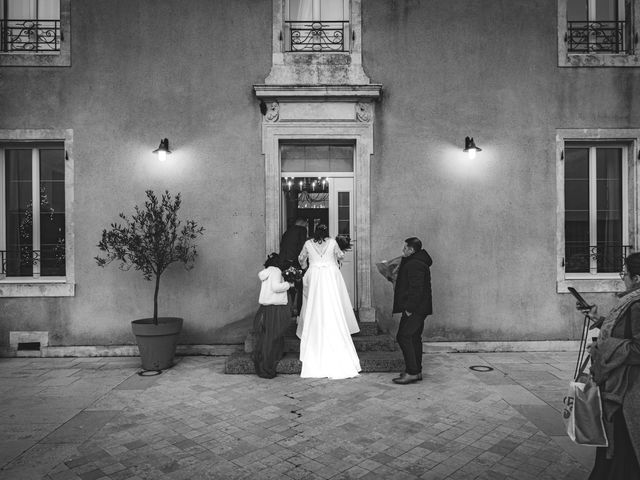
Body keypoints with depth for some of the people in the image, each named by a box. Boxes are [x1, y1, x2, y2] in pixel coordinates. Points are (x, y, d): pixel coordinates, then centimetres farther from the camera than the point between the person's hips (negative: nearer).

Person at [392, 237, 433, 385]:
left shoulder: (414, 264, -18)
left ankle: (412, 372, -7)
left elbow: (416, 289, -23)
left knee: (403, 337, -9)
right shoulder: (418, 262, 17)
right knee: (414, 338, 14)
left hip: (414, 309, -11)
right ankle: (417, 371, 21)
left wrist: (409, 308, -22)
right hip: (419, 309, 11)